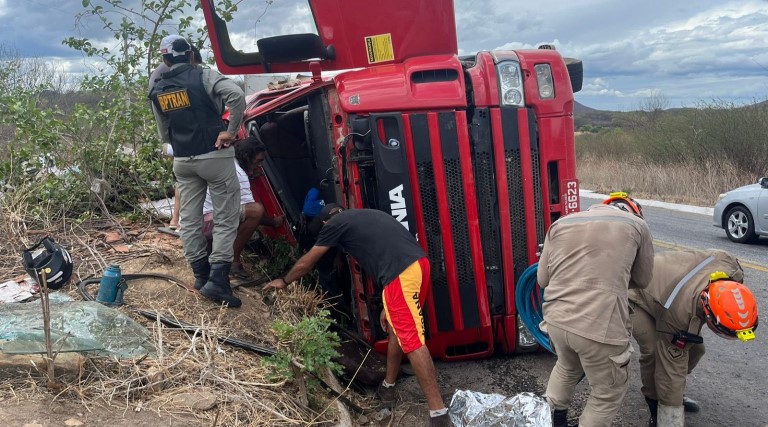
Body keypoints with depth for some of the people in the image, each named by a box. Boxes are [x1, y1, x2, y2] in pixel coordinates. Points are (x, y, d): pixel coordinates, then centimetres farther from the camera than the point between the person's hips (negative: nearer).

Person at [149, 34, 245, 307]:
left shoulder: (157, 91, 9)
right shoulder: (203, 76, -7)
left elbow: (163, 133, 13)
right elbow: (237, 95, -23)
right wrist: (231, 130, -14)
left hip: (183, 161, 5)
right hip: (215, 156, -5)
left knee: (189, 219, 12)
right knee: (226, 218, 0)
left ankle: (201, 275, 17)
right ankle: (217, 280, -7)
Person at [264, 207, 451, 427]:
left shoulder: (335, 224, 11)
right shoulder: (364, 217, 32)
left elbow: (305, 263, 22)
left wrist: (284, 281, 41)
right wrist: (388, 306, 32)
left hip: (402, 273, -9)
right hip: (418, 263, 9)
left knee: (412, 340, -7)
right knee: (397, 330, 22)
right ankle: (387, 387, 36)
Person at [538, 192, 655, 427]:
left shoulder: (561, 223, 14)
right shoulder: (637, 225, 7)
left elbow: (542, 279, 12)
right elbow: (642, 280, 17)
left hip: (555, 319, 5)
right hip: (599, 327, -5)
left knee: (566, 369, 34)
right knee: (609, 393, 21)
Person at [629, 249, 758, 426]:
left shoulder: (729, 266, -29)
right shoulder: (679, 314, -43)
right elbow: (672, 368, -34)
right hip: (637, 295, -7)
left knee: (694, 349, 3)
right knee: (654, 352, -23)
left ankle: (675, 396, 25)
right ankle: (656, 408, -2)